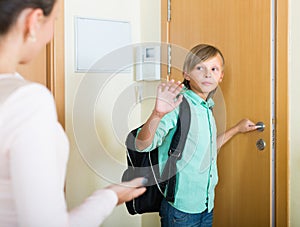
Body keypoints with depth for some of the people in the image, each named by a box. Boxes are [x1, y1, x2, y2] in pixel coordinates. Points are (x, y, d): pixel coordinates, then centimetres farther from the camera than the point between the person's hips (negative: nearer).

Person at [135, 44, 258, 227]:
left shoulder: (207, 108, 8)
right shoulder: (178, 104, -17)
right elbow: (142, 145, -30)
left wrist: (237, 129, 29)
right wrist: (158, 114, -47)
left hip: (206, 204, 8)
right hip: (180, 207, -7)